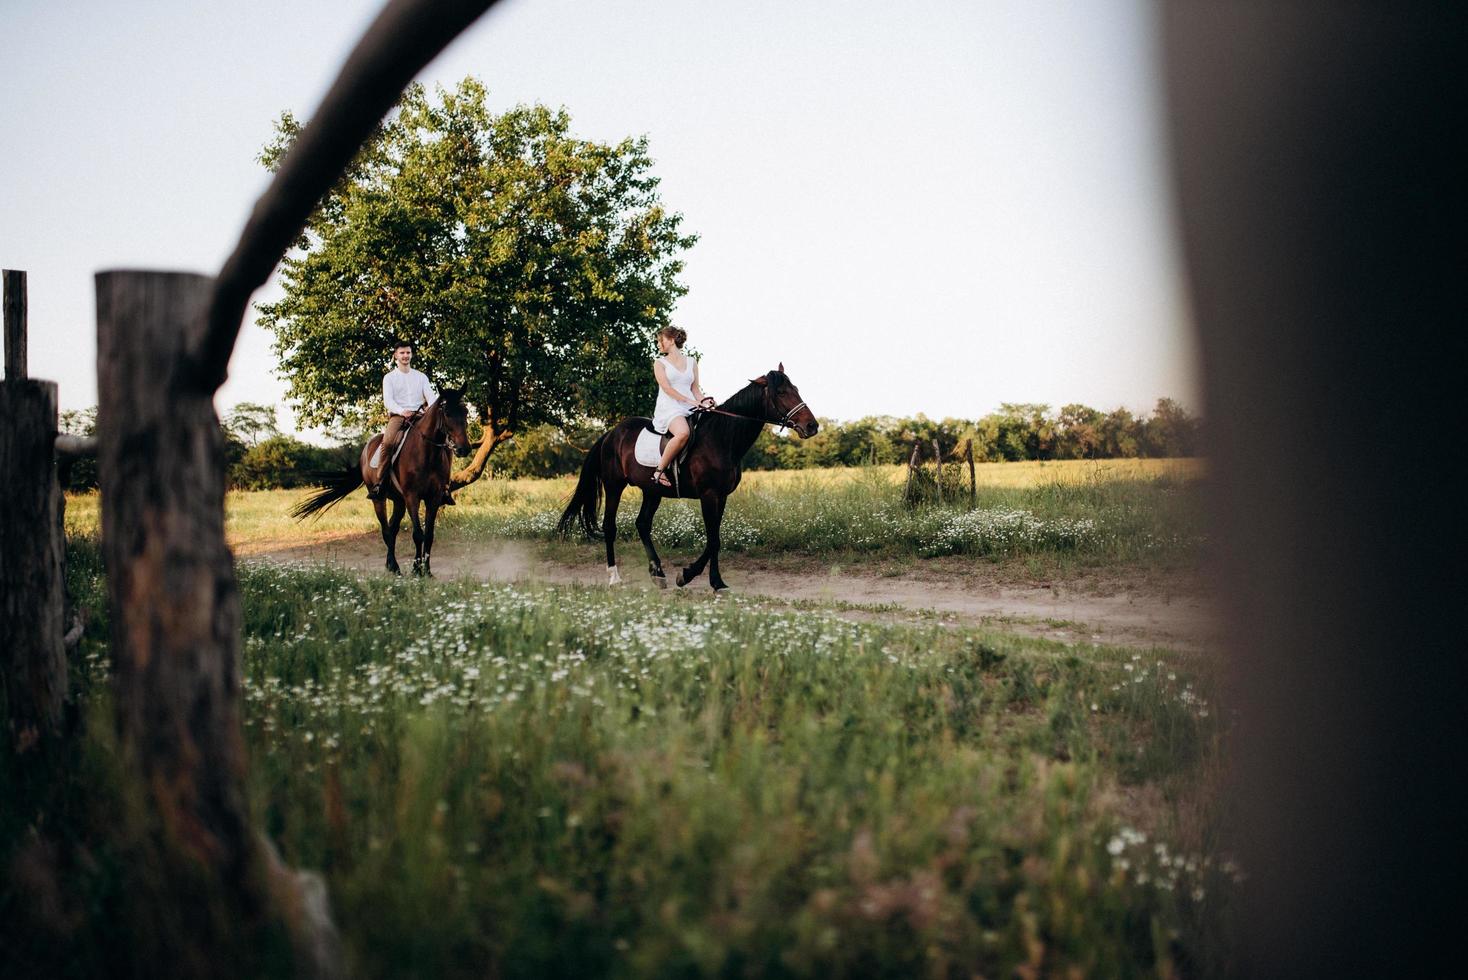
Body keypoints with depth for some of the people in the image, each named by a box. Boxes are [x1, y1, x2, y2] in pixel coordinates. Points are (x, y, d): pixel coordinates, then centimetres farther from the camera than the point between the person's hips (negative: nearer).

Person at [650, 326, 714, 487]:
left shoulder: (691, 362, 19)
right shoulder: (660, 363, 8)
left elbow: (695, 388, 18)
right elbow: (667, 388, -5)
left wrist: (703, 401, -4)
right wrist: (690, 401, -15)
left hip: (690, 409, 5)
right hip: (669, 407, -5)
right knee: (683, 433, -36)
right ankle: (659, 470, -26)